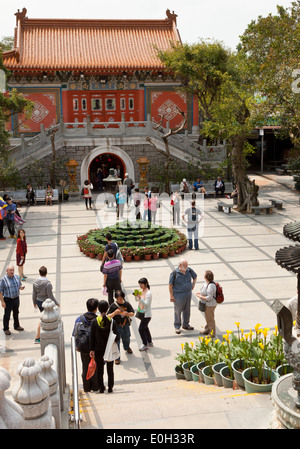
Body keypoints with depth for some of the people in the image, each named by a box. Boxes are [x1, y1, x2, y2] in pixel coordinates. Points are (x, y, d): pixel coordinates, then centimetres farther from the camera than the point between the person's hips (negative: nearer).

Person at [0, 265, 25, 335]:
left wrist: (21, 287, -13)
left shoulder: (17, 277, -1)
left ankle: (16, 326, 36)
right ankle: (6, 329, 18)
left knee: (16, 313, 20)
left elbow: (20, 285, 12)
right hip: (8, 300, -5)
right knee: (7, 315, 4)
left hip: (16, 298, 5)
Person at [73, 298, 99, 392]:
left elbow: (75, 334, -2)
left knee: (85, 368, 17)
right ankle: (95, 387, 25)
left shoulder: (79, 319, -8)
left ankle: (87, 388, 26)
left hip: (84, 349, 2)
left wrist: (77, 346, 11)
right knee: (96, 367, 15)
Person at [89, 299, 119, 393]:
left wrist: (92, 349, 1)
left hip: (98, 350, 0)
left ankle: (101, 388, 20)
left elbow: (92, 337, -7)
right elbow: (116, 337, -9)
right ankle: (110, 388, 19)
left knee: (100, 369, 13)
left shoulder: (94, 322, -11)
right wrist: (115, 340, 13)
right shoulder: (112, 321, -13)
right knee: (110, 369, 14)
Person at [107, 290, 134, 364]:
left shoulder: (127, 304, -7)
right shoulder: (113, 305, -14)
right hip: (116, 326, -3)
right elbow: (108, 316, -13)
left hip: (125, 325, 3)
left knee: (126, 338, 25)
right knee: (116, 341, -1)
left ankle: (127, 348, 57)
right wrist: (114, 313, -31)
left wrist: (127, 313, -24)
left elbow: (132, 313, -3)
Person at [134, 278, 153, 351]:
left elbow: (146, 304, -24)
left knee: (141, 329, -5)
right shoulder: (141, 291, 3)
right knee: (145, 328, 20)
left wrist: (140, 297, -34)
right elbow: (137, 300, 12)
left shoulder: (148, 293, -21)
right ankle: (150, 342, 36)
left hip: (146, 314, -9)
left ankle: (145, 345, 10)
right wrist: (136, 295, -9)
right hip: (142, 313, 9)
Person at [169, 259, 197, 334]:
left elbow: (195, 276, 18)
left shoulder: (189, 270, -5)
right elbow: (170, 284, -12)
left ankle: (185, 325, 33)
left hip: (188, 293, 5)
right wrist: (171, 296, -11)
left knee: (187, 310, 16)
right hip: (179, 295, -5)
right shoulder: (175, 272, -19)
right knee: (178, 311, 7)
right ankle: (177, 327, 22)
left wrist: (193, 284, 7)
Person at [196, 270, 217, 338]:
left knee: (210, 319, 7)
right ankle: (207, 330, 42)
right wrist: (200, 293, 1)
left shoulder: (211, 286, -31)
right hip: (206, 304, 9)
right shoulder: (206, 282, -2)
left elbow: (209, 298, -30)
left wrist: (200, 296, -20)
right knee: (207, 317, 24)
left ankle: (212, 334, 23)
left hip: (210, 305, -9)